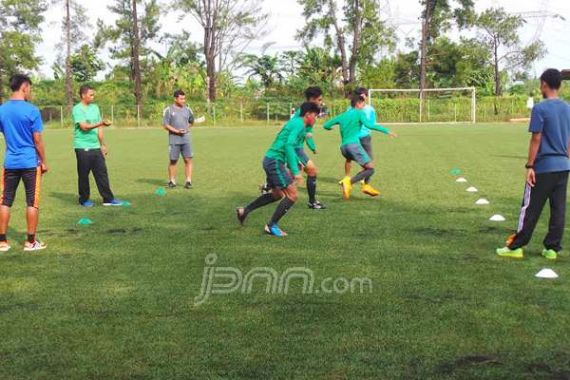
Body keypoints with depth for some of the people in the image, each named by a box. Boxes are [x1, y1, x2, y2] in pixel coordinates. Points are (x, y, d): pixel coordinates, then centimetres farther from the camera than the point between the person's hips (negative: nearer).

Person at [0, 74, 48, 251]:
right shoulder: (31, 110, -10)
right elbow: (37, 140, -8)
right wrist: (44, 162, 1)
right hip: (30, 162, -4)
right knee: (32, 202, 4)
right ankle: (31, 242, 8)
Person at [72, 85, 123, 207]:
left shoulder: (95, 107, 13)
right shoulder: (77, 109, -8)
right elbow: (84, 126, -19)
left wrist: (103, 144, 15)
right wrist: (100, 123, -30)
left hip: (96, 147, 6)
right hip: (83, 148, -6)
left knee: (102, 173, 4)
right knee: (83, 174, 3)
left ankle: (108, 199, 8)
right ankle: (84, 199, 15)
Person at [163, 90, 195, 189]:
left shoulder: (187, 110, 10)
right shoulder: (168, 110, -1)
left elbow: (191, 122, 25)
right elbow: (165, 125, -5)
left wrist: (186, 129, 8)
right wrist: (176, 131, -15)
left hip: (186, 139, 3)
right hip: (174, 140, -2)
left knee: (188, 160, -5)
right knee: (173, 161, 5)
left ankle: (188, 181, 0)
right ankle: (172, 181, 17)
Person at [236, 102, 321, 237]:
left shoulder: (295, 122, 18)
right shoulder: (299, 124, -13)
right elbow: (288, 145, -26)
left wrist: (291, 168, 29)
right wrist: (295, 171, -27)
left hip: (270, 160, 10)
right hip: (275, 161, -10)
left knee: (277, 195, 24)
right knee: (292, 195, -6)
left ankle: (245, 210, 26)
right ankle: (271, 226, 2)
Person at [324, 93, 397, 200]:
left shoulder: (342, 115, 20)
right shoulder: (359, 113, 2)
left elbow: (326, 125, 23)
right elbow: (369, 125, -16)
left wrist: (331, 128, 48)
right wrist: (387, 131, -17)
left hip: (343, 147, 8)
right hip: (354, 145, -8)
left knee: (368, 165, 20)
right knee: (370, 169, -7)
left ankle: (366, 186, 8)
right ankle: (349, 182, -22)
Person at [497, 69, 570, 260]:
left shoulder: (540, 108, -12)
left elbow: (536, 139, -14)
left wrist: (529, 166, -11)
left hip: (544, 167, -6)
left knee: (530, 209, 0)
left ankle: (515, 247, 6)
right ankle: (552, 248, 12)